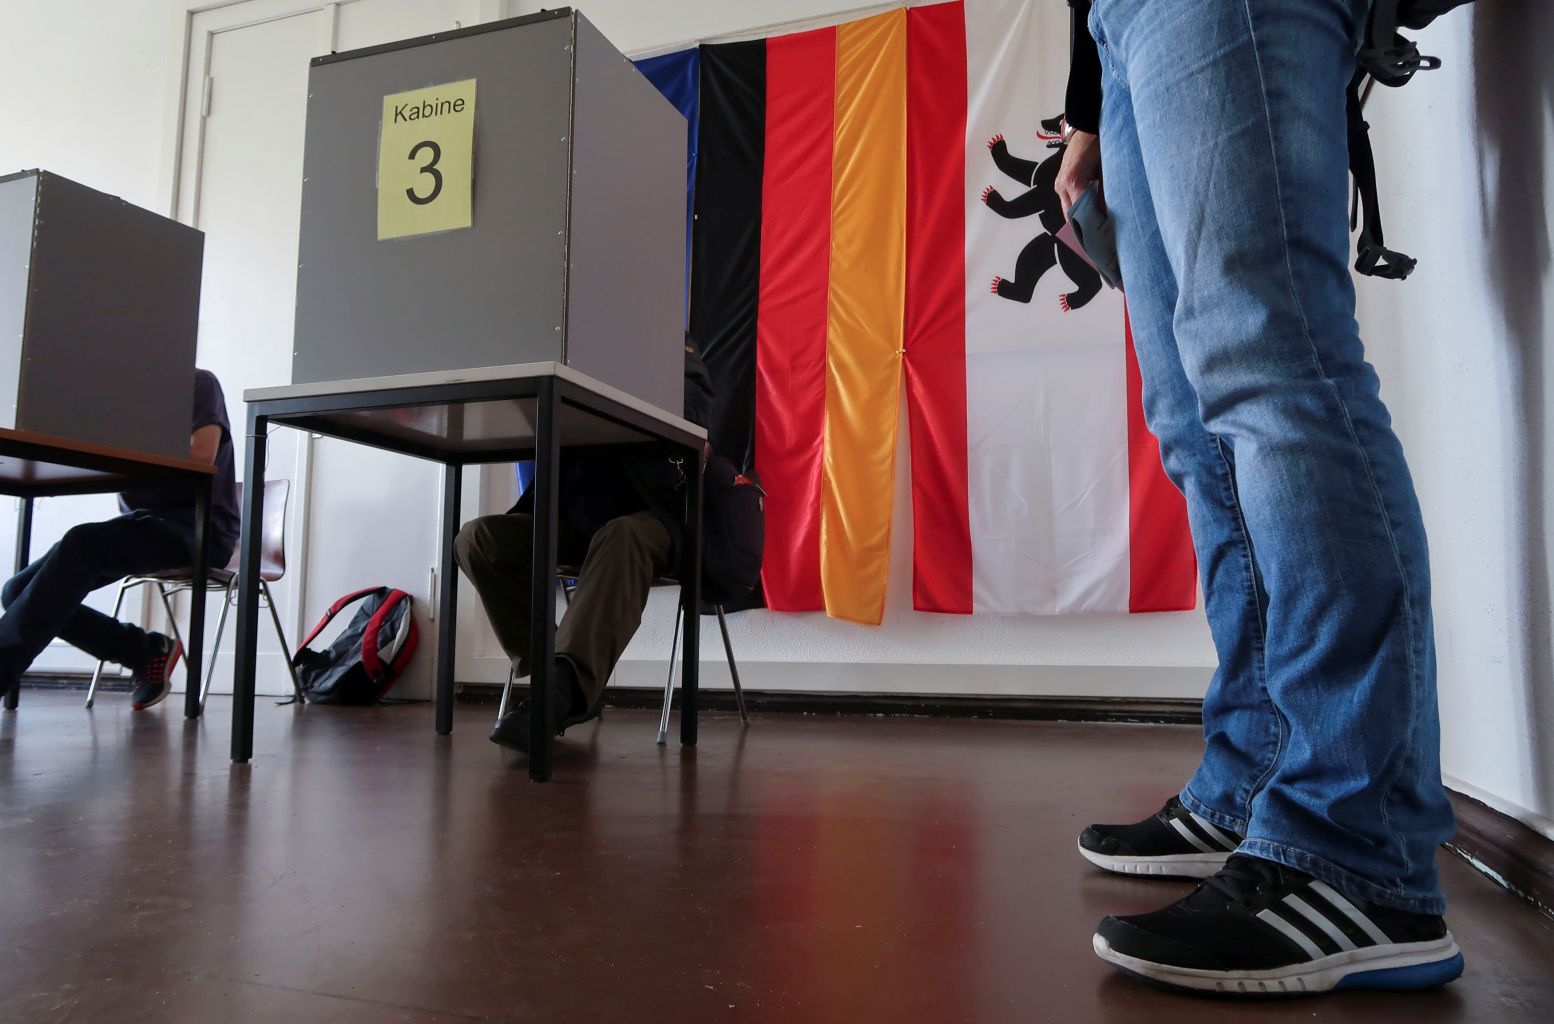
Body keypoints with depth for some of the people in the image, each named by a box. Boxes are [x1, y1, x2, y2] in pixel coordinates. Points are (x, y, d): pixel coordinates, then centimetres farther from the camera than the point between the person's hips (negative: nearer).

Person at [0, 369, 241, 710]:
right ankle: (146, 651, -4)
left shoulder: (199, 383, 4)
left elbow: (202, 456, -13)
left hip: (195, 525, -8)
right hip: (141, 522, 8)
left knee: (81, 543, -33)